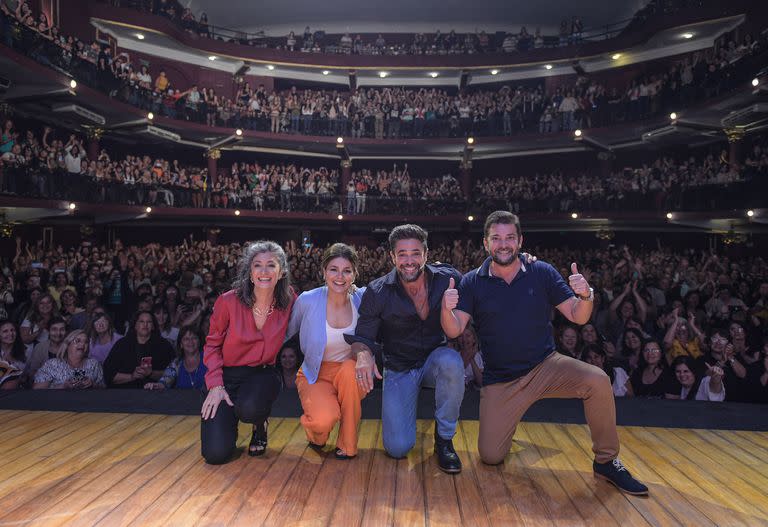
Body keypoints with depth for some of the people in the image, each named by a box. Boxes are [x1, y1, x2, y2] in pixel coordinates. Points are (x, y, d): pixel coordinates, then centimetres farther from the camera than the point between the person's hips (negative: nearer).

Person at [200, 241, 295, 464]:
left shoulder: (288, 303, -8)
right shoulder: (228, 301, -13)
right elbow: (212, 345, -1)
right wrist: (215, 385, -11)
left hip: (262, 374, 0)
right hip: (226, 375, 0)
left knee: (249, 409, -36)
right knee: (216, 454, -14)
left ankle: (260, 426, 4)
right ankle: (229, 419, 23)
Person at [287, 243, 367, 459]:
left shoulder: (361, 299, -9)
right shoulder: (308, 300, -12)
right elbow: (286, 333, 4)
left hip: (351, 375, 2)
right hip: (315, 375, -2)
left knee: (351, 368, -34)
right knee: (324, 419, -31)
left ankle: (347, 444, -11)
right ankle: (316, 433, 10)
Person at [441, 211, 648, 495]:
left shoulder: (542, 272, -3)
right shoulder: (472, 282, -5)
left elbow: (577, 317, -3)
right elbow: (454, 330, -13)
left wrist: (585, 295, -26)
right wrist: (446, 309, -36)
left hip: (545, 365, 0)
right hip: (500, 379, 0)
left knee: (597, 381, -28)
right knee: (490, 457, -4)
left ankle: (606, 461, -5)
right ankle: (506, 418, 31)